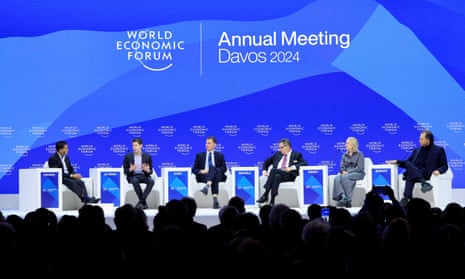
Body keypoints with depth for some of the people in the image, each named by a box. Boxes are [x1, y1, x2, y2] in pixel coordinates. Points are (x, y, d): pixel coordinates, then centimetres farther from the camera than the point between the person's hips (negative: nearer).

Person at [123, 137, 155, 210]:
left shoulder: (147, 156, 4)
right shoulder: (128, 156, 1)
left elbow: (151, 171, 6)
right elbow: (125, 171, 2)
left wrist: (147, 170, -19)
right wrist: (131, 169, -21)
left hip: (144, 176, 1)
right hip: (132, 176, -1)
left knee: (151, 181, -32)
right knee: (135, 181, -37)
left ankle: (141, 201, -30)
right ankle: (144, 202, -29)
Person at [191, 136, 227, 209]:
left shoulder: (220, 155, 22)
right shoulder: (199, 155, 22)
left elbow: (224, 168, 9)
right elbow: (194, 169, 14)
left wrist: (213, 170, -11)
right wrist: (201, 171, -10)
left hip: (217, 175, 0)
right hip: (203, 176, 0)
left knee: (213, 168, -39)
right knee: (214, 179, -39)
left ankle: (207, 186, -65)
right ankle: (215, 199, -61)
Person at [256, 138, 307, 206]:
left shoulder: (296, 155, 13)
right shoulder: (277, 154, 26)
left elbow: (304, 163, -3)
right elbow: (266, 162, 31)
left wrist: (292, 168, -17)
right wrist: (264, 170, 10)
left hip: (289, 175, -3)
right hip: (275, 174, 3)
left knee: (273, 170, -33)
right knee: (276, 177, -36)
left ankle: (265, 195, -37)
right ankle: (272, 201, -47)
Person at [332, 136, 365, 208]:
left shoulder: (359, 154, 0)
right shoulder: (345, 155, 16)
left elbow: (360, 168, -9)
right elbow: (342, 167, 13)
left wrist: (348, 172, -18)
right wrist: (343, 171, -12)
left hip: (358, 174, -5)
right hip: (346, 173, 5)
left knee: (344, 177, -36)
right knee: (337, 178, -30)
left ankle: (347, 199, -30)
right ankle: (341, 196, -43)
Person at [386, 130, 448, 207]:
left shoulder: (439, 150, 12)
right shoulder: (417, 150, 27)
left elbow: (445, 166, 6)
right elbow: (408, 162, 27)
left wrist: (438, 170, -15)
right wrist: (397, 162, 10)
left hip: (427, 174, -5)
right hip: (414, 172, 5)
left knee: (410, 176, -33)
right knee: (408, 164, -31)